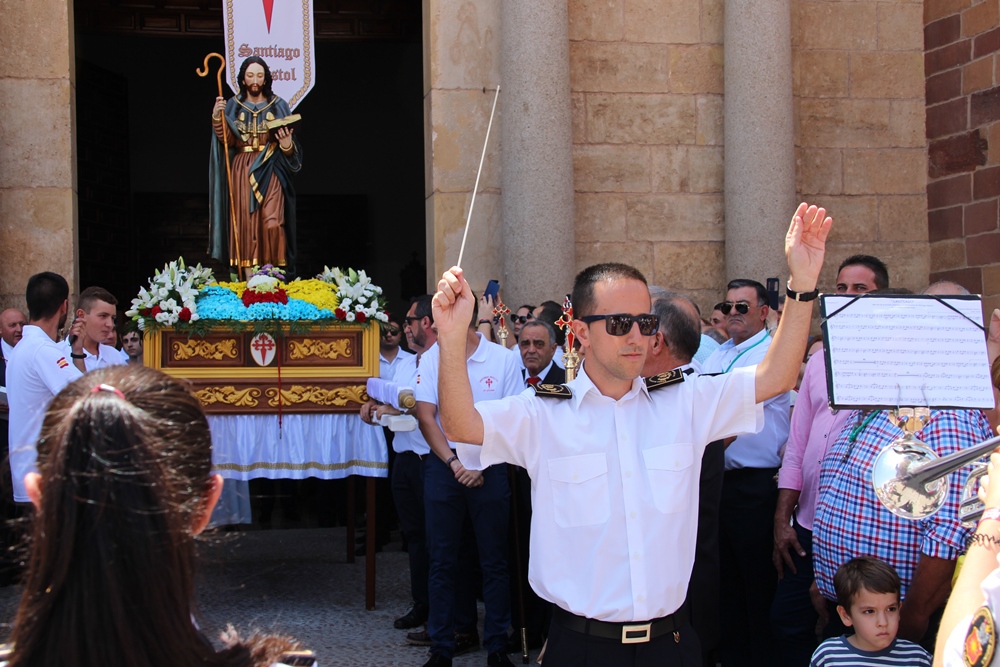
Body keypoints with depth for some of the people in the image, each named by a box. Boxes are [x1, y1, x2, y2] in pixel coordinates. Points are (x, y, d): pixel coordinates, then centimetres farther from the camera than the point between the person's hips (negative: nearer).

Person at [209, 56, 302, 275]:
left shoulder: (278, 106, 7)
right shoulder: (233, 106, 9)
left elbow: (289, 145, 5)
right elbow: (228, 140, -2)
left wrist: (287, 145, -17)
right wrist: (217, 118, -17)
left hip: (270, 172, -1)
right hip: (242, 172, 1)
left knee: (272, 222, -15)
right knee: (244, 223, -5)